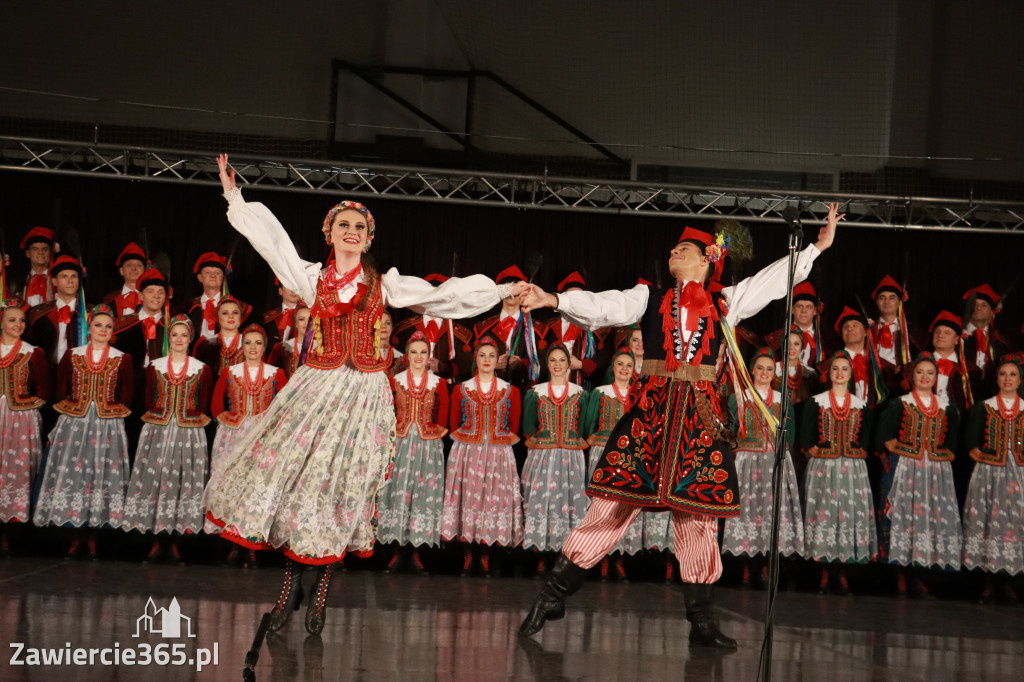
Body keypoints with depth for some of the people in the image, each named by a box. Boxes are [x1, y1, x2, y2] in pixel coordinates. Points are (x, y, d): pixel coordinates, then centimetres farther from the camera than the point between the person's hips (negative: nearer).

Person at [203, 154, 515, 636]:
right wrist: (234, 196, 15)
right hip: (314, 389, 1)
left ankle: (320, 595, 7)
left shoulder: (385, 284, 7)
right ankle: (290, 587, 6)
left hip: (362, 393, -1)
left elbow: (443, 296, 8)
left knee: (339, 487, -3)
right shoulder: (313, 278, 9)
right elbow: (271, 240, 14)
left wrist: (504, 291, 6)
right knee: (288, 472, -6)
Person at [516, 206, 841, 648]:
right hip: (650, 410, -1)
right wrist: (555, 301, -16)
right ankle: (554, 595, 4)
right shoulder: (649, 298, 11)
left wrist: (818, 246, 17)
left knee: (698, 515, 4)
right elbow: (603, 308, -2)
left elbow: (774, 280, 18)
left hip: (700, 416, 1)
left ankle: (702, 620, 13)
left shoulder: (723, 303, 15)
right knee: (614, 501, -5)